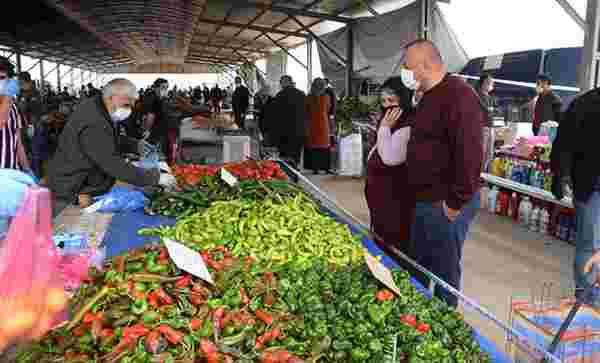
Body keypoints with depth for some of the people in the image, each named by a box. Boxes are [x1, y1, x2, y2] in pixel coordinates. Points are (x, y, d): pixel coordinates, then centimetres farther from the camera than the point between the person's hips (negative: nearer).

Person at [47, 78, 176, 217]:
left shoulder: (96, 108, 5)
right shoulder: (93, 124, -29)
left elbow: (109, 142, 20)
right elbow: (113, 165, -33)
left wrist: (135, 145, 5)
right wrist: (155, 178, -31)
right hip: (70, 197, -10)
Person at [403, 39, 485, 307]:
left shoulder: (458, 96, -19)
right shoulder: (430, 96, 14)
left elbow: (469, 155, -26)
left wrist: (456, 203, -23)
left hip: (446, 205, -10)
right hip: (424, 200, 10)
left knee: (445, 270, 5)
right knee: (418, 264, 21)